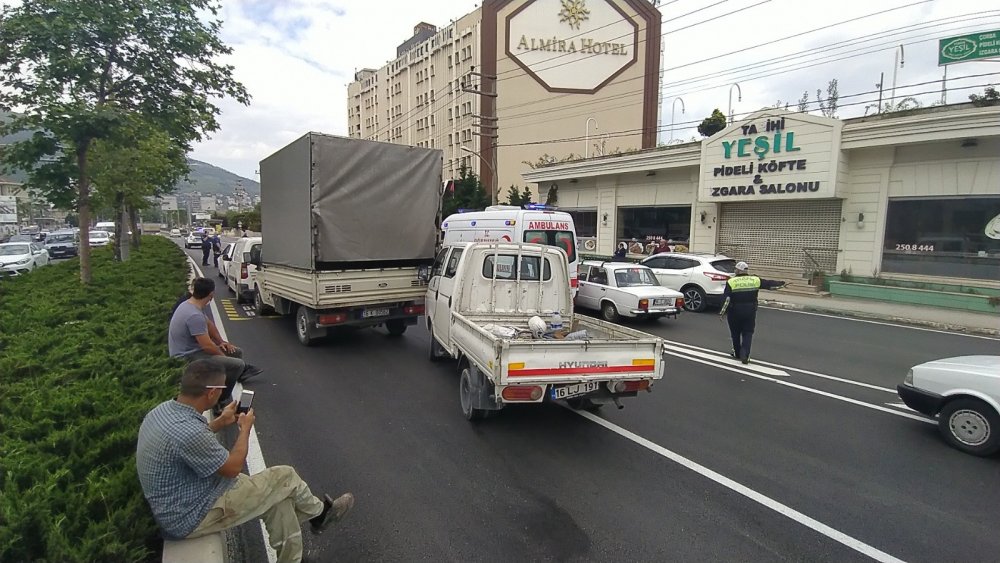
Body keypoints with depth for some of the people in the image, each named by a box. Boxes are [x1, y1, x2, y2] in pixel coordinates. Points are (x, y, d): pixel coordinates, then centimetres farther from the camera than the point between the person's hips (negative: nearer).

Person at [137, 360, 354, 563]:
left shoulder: (164, 409, -5)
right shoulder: (189, 432, -35)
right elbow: (233, 468, -18)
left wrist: (221, 422, 14)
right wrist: (245, 428, -5)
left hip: (178, 505, 9)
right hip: (192, 517, -9)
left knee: (278, 497, 11)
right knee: (285, 477, -1)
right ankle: (319, 513, 26)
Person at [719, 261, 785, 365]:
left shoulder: (731, 282, -9)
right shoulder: (755, 280, -1)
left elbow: (726, 299, -15)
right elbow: (769, 284, 10)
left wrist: (722, 312, -11)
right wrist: (781, 284, 27)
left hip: (735, 312, -2)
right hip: (750, 312, 2)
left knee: (735, 333, 15)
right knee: (748, 333, 9)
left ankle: (737, 353, 27)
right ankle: (745, 355, -3)